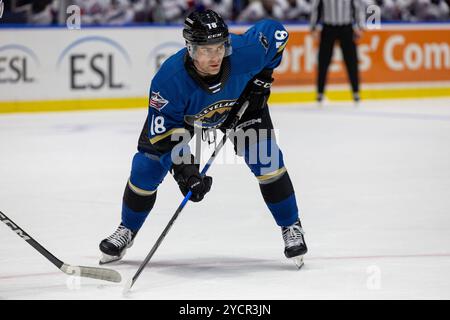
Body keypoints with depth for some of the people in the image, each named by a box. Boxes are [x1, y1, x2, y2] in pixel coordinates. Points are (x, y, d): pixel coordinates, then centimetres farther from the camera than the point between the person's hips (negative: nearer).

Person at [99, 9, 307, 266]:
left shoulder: (245, 52, -40)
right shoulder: (169, 80, -42)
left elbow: (276, 31, -18)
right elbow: (163, 133, -32)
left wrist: (262, 78, -16)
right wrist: (184, 170, -41)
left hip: (240, 101, 1)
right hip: (183, 114, 0)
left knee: (266, 158, -15)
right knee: (148, 165, -5)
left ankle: (291, 227, 4)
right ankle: (127, 231, 20)